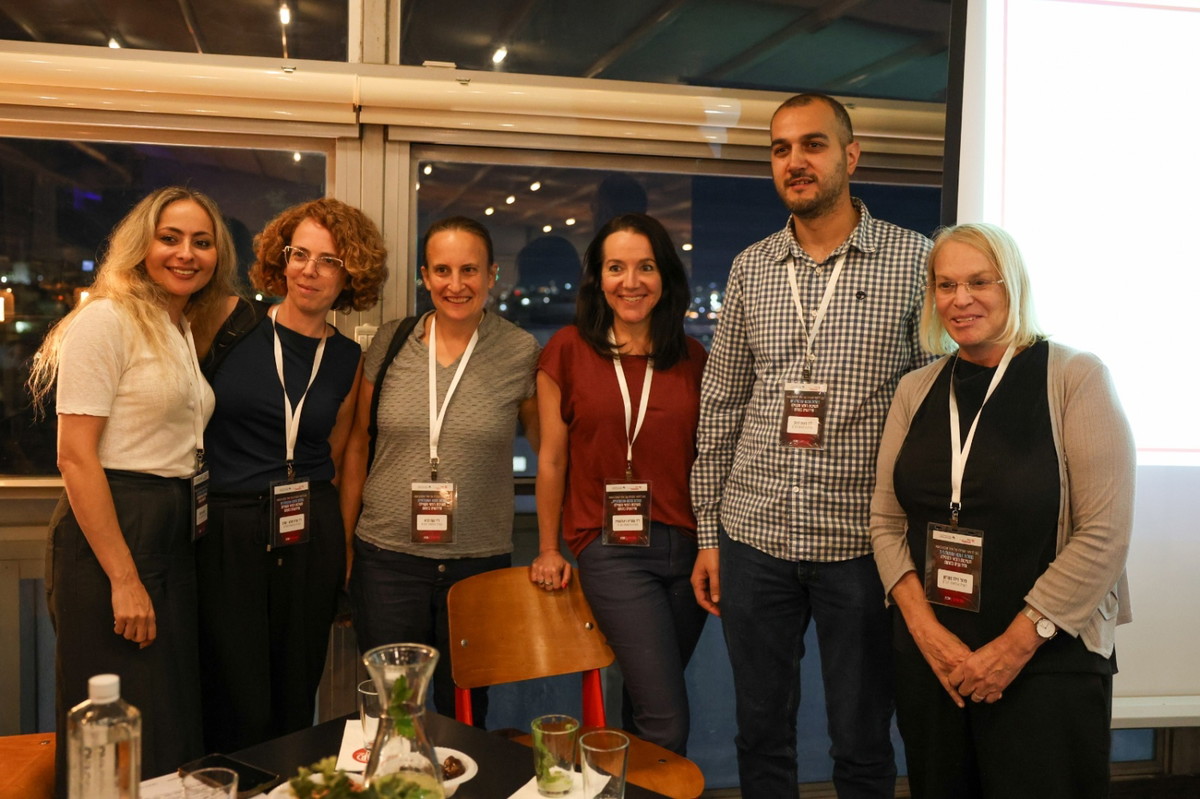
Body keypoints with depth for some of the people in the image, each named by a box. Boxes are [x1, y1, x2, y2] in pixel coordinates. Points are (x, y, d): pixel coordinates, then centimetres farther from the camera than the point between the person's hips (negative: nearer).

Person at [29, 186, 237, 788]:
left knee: (174, 726, 16)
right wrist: (123, 578, -19)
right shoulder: (107, 319, -11)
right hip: (107, 532, -8)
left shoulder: (186, 331, 14)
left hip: (172, 531, 9)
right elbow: (75, 456, -16)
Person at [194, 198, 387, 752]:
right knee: (239, 709, 0)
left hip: (309, 535, 3)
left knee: (297, 698, 13)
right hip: (225, 529, -3)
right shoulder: (231, 321, -3)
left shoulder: (349, 360, 7)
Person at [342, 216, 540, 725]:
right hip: (387, 558, 1)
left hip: (480, 562, -1)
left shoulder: (520, 352, -4)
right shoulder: (390, 343, 1)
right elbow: (359, 445, 8)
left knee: (465, 715, 13)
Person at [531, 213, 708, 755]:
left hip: (687, 547, 3)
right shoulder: (568, 350, -1)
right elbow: (552, 458, 3)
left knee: (646, 701, 15)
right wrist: (548, 549, 6)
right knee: (667, 723, -8)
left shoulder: (693, 359, 7)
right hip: (612, 550, -3)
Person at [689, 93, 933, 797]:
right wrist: (709, 533, 8)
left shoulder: (915, 262, -3)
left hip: (861, 543, -3)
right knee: (762, 736, 15)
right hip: (753, 535, 3)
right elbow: (721, 408, 10)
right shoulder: (750, 269, 7)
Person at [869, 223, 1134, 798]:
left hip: (1048, 661, -4)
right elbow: (886, 521, 5)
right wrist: (925, 627, -8)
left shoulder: (1075, 378, -8)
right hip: (929, 658, 4)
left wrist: (1018, 644, -13)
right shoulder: (916, 390, 5)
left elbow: (1104, 534, -13)